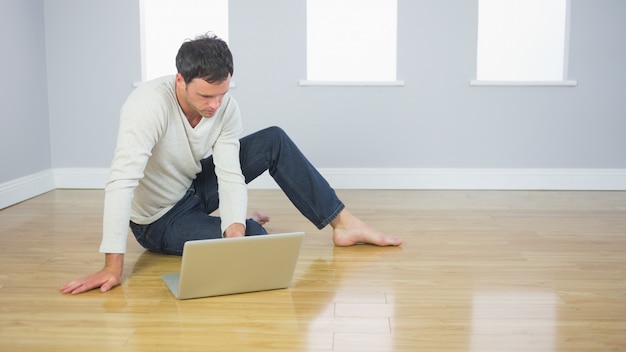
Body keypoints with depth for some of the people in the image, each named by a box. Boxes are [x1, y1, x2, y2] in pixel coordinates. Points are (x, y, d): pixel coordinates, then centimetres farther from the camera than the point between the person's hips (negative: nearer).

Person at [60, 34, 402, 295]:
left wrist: (235, 228, -39)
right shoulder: (149, 103, -34)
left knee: (274, 141, -8)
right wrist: (112, 266, -45)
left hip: (195, 186, 6)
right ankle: (245, 226, 11)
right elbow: (121, 181, -40)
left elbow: (230, 175, -20)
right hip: (159, 220, -5)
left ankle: (343, 223, -1)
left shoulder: (226, 107, -17)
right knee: (256, 237, -27)